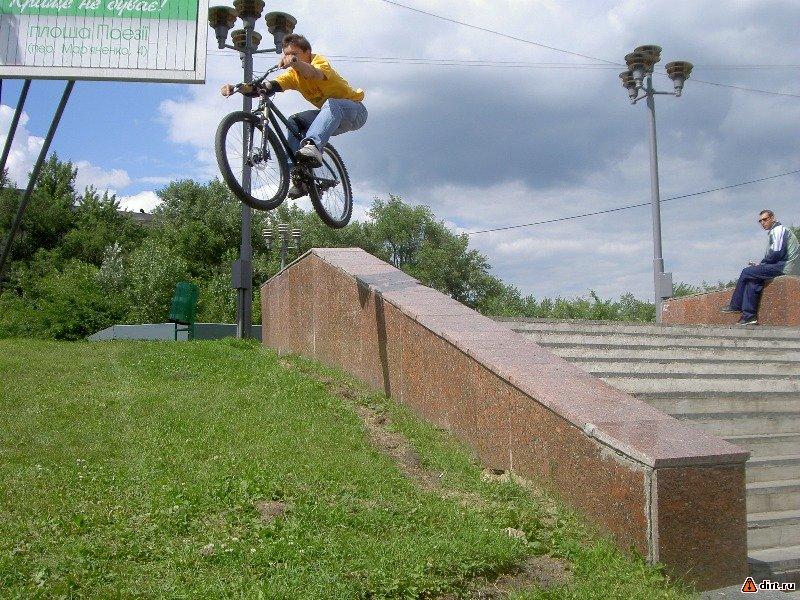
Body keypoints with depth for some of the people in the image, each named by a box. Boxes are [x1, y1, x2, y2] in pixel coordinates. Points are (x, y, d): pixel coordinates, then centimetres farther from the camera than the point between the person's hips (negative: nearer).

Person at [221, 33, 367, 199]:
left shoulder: (319, 60, -19)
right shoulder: (293, 74, -2)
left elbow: (317, 75, -45)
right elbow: (268, 87, -17)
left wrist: (295, 62, -65)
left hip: (355, 111, -7)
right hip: (331, 116, 7)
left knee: (331, 104, -38)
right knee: (295, 122, -15)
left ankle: (312, 145, -58)